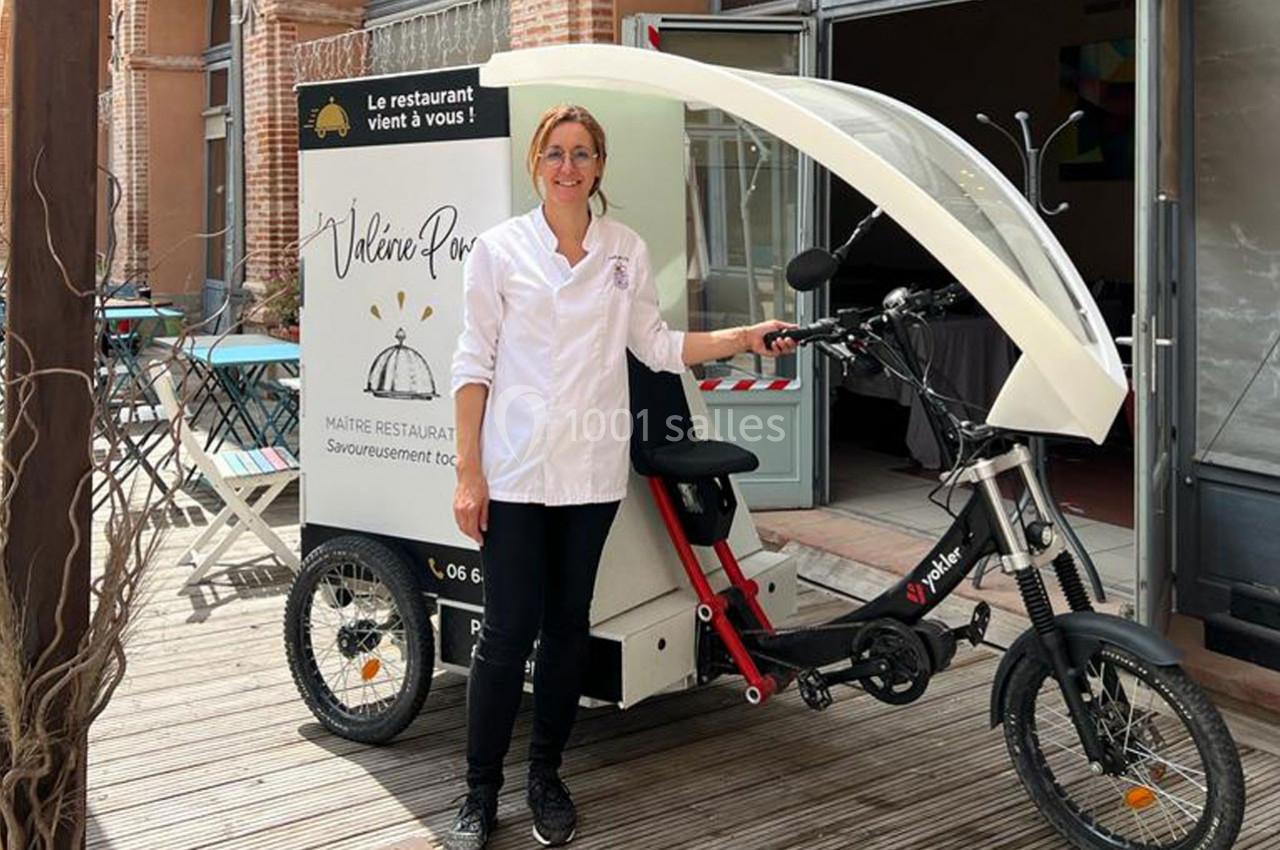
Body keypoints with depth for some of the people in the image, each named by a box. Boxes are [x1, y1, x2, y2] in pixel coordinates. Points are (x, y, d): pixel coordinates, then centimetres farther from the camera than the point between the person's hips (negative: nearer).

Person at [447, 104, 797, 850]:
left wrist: (747, 339, -1)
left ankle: (547, 779, 25)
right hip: (515, 470, -2)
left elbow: (658, 346, 10)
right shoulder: (501, 248, -1)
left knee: (569, 626, 10)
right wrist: (468, 472, -7)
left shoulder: (626, 250, 7)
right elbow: (474, 363, -2)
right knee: (508, 632, -2)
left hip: (591, 470, 3)